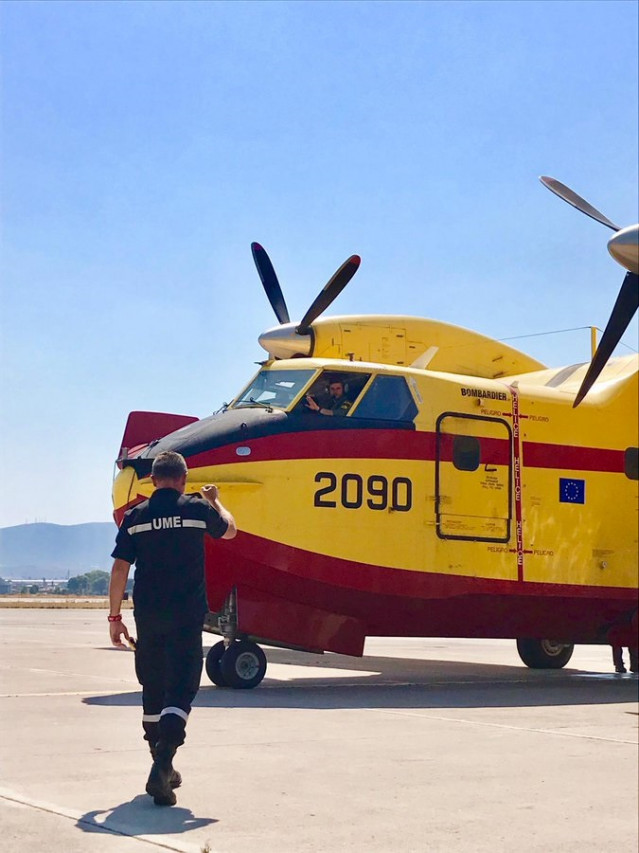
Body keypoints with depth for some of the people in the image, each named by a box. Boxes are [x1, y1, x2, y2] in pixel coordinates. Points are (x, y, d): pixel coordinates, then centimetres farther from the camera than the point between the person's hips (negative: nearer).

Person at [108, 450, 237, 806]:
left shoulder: (136, 516, 4)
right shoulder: (197, 508, -1)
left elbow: (120, 568, 2)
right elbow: (230, 530, 19)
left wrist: (115, 616, 9)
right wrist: (215, 500, 37)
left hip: (147, 616, 3)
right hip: (186, 615, -3)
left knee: (153, 690, 16)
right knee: (180, 690, -5)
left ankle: (163, 767, 28)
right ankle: (162, 766, -23)